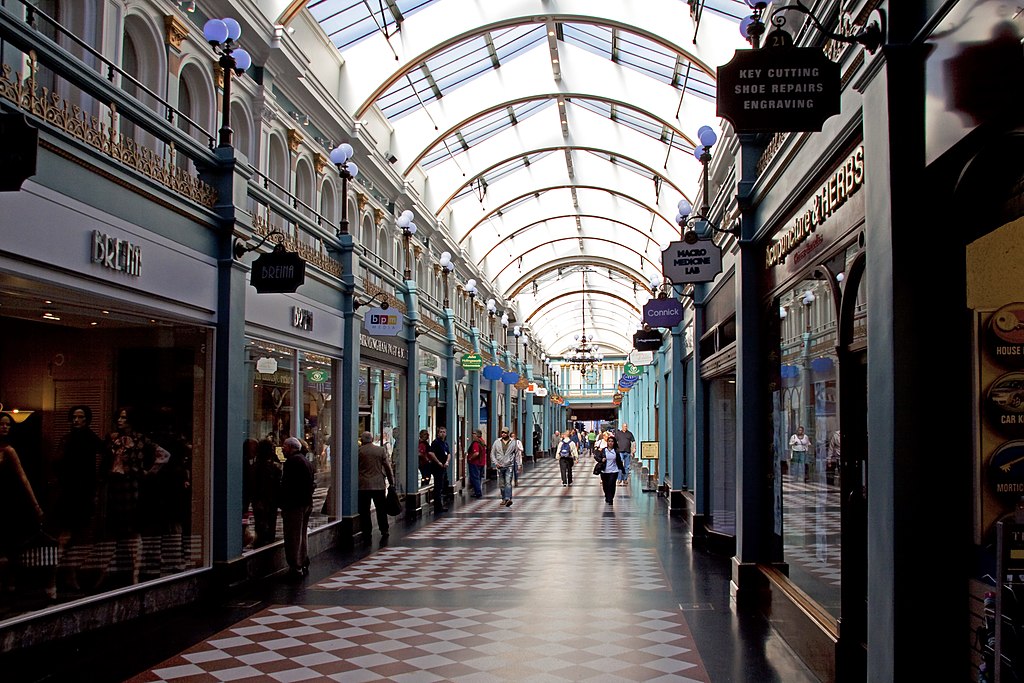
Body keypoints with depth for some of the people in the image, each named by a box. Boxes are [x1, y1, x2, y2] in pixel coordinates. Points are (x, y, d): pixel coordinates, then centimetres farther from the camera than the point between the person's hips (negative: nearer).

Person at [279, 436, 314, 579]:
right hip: (307, 503, 10)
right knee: (302, 536, 18)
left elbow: (287, 485, -20)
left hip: (294, 505, -10)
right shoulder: (306, 461, 16)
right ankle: (304, 566, 23)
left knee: (293, 537, -5)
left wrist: (284, 504, -15)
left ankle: (295, 568, -5)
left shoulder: (292, 461, -14)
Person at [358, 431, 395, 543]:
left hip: (363, 485, -2)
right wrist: (391, 481, 11)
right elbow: (388, 467, 3)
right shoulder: (381, 450, 1)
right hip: (379, 484, 2)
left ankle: (366, 534, 3)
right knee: (381, 509, 12)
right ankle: (384, 531, 17)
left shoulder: (358, 451, -3)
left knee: (364, 511, 3)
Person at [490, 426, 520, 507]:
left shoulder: (513, 442, 4)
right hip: (500, 466, 2)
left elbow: (517, 454, 10)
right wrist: (495, 463, -6)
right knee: (501, 484, 8)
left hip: (509, 466, -2)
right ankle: (503, 499, 19)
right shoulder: (497, 442, 5)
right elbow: (492, 454, 7)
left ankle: (508, 499, -26)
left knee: (508, 483, -16)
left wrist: (518, 465, 6)